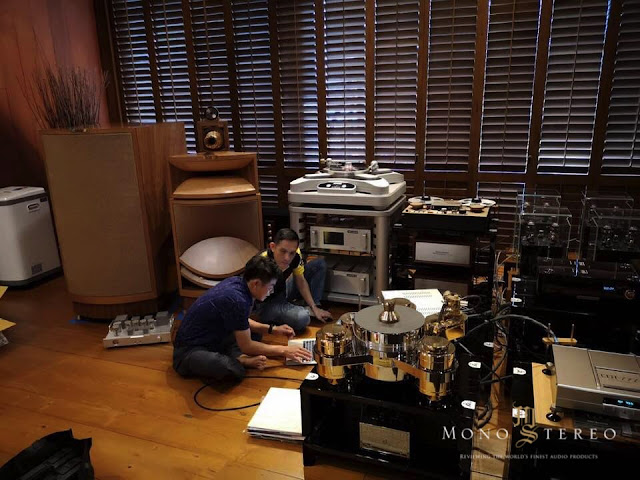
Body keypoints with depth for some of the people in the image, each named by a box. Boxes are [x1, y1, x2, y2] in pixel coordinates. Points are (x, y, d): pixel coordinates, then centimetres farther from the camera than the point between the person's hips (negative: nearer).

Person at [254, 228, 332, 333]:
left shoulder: (296, 254, -20)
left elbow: (301, 281, -3)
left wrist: (314, 308, -4)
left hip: (284, 289, 7)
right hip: (267, 302, -7)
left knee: (320, 264, 1)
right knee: (302, 318, -35)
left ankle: (311, 309, 4)